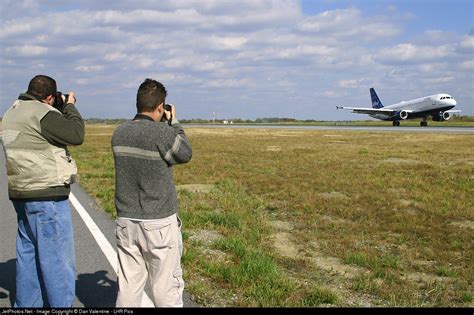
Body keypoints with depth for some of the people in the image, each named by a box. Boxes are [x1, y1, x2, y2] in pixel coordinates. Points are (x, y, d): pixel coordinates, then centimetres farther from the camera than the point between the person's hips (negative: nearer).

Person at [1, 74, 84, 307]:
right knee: (59, 261, -2)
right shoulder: (42, 114, -16)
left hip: (21, 195, 10)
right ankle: (61, 304, 3)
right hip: (47, 197, -9)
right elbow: (76, 135, -16)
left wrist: (61, 110, 12)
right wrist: (70, 107, -2)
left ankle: (26, 304, 24)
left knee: (28, 255, 16)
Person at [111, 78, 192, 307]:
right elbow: (185, 154, 0)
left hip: (126, 222, 5)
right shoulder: (162, 132, -17)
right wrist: (173, 122, 8)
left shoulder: (119, 133, 1)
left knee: (128, 286, 11)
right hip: (159, 224, -5)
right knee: (166, 288, 6)